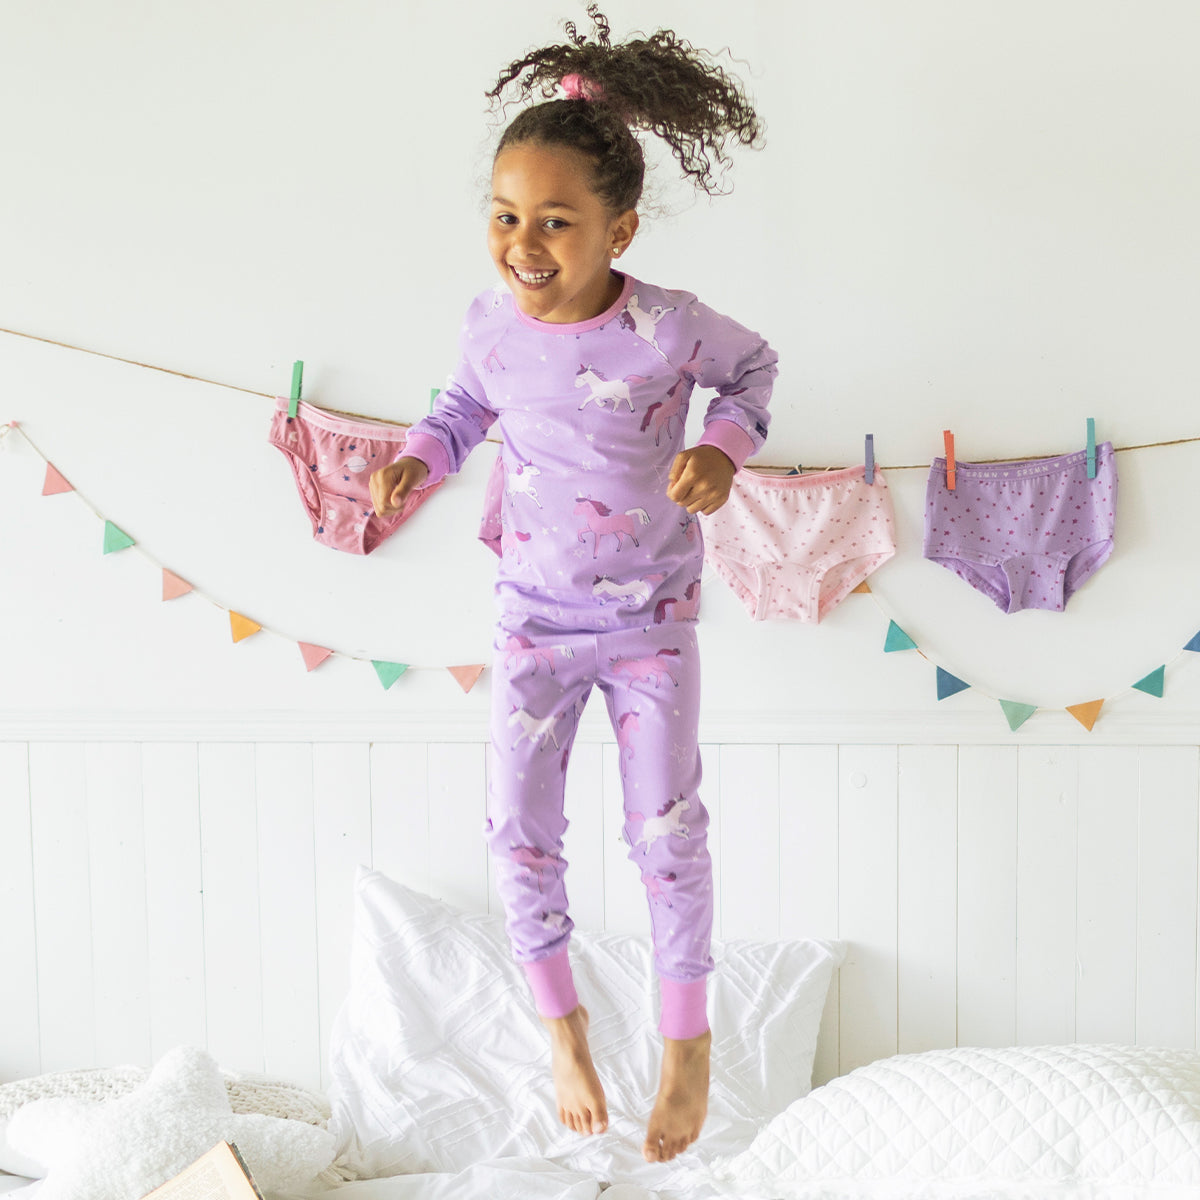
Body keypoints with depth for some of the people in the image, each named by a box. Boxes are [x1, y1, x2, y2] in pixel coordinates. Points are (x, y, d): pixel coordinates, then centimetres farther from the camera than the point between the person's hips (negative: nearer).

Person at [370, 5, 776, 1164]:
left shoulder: (667, 326, -20)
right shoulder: (491, 320, -10)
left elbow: (753, 367, 0)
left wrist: (722, 445, -18)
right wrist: (419, 456, -8)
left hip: (651, 619, -2)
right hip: (533, 617, 3)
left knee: (666, 829, 5)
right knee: (518, 831, 4)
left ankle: (687, 1034, 29)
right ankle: (562, 1023, 29)